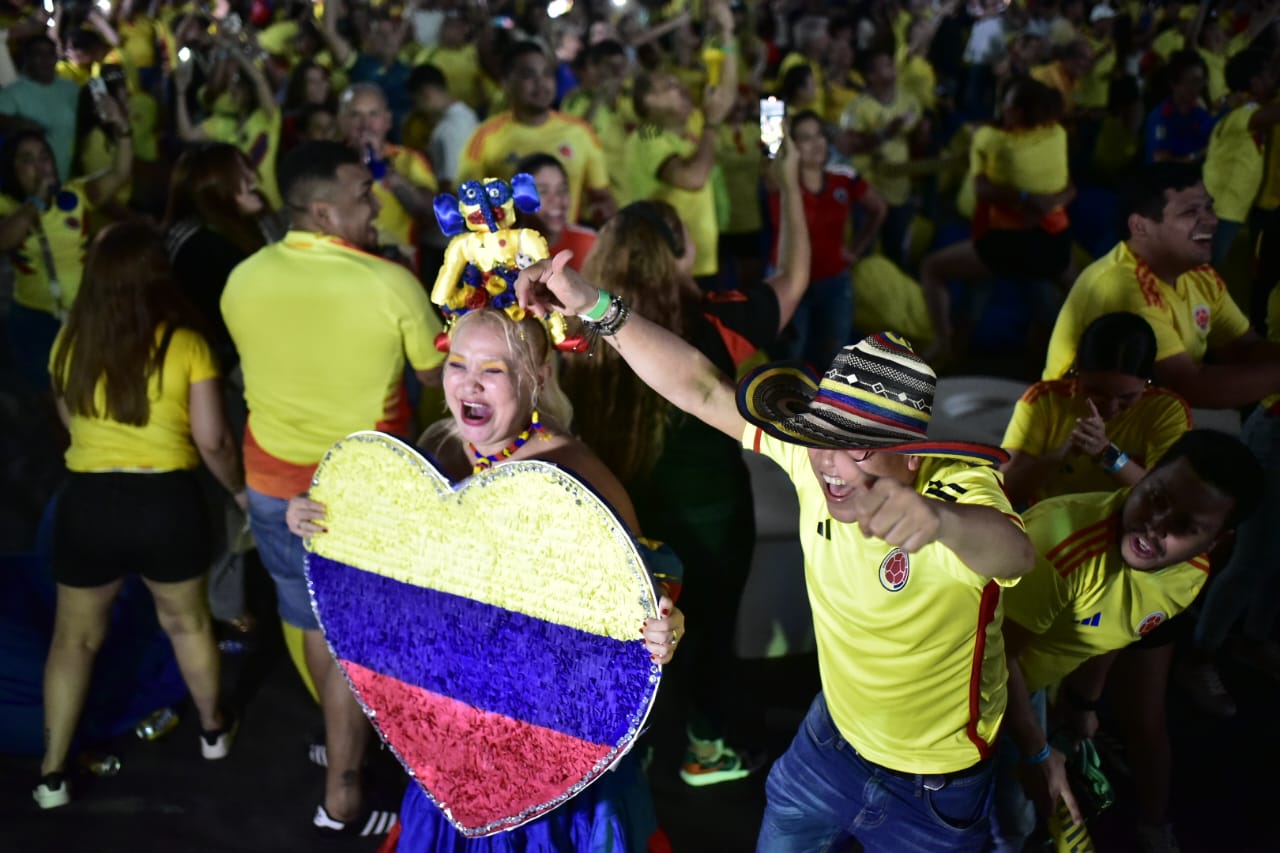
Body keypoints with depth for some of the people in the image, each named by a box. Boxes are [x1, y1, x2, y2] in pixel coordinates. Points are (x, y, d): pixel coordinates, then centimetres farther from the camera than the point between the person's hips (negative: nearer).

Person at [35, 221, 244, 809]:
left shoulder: (71, 342, -2)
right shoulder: (185, 343, -11)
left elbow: (69, 421, 13)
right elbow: (211, 439, -9)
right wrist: (238, 488, 8)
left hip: (87, 501, 1)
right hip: (166, 500, -1)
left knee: (74, 634, 17)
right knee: (186, 621, 22)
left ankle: (52, 773, 21)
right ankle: (214, 729, 41)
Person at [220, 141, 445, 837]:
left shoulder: (243, 279, -7)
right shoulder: (392, 284, -20)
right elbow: (436, 374, -6)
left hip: (274, 480, 4)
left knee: (315, 620, 23)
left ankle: (340, 734, 45)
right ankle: (341, 800, 20)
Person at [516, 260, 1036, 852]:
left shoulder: (960, 491, -33)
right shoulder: (815, 455, -19)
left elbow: (1013, 552, -55)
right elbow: (702, 389, -17)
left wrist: (939, 517, -78)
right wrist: (597, 309, -28)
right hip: (835, 733, 4)